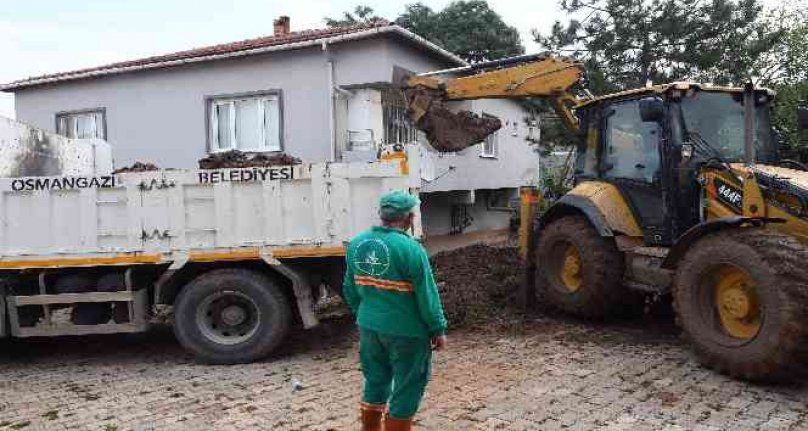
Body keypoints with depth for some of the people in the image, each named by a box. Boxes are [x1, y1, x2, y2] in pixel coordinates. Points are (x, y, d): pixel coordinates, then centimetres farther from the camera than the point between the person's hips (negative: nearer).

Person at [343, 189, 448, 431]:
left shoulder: (356, 244, 2)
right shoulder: (410, 248, -18)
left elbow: (349, 289, 11)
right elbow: (427, 295, -14)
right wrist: (438, 329, -4)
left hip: (369, 327, 7)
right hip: (405, 331, -6)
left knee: (375, 384, 21)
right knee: (406, 391, 8)